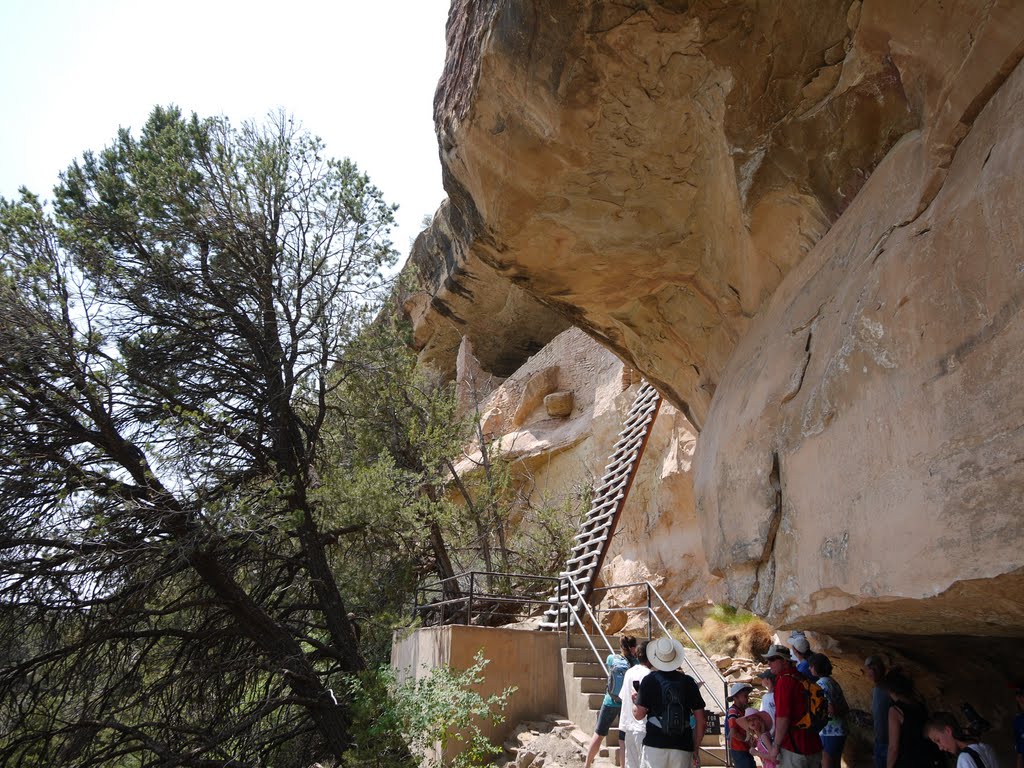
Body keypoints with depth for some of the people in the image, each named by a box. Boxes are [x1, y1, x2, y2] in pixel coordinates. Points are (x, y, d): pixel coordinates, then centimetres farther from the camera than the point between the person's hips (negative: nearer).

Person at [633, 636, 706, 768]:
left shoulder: (649, 680, -3)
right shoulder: (688, 681, 5)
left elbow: (639, 714, -5)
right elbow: (701, 720, 5)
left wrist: (634, 701, 16)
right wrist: (695, 749, 15)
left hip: (655, 744, -2)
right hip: (683, 747, 2)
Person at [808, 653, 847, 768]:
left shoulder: (821, 684, -17)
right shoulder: (832, 682, 10)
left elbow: (830, 710, -23)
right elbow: (846, 708, 15)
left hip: (828, 733, -9)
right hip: (839, 731, 9)